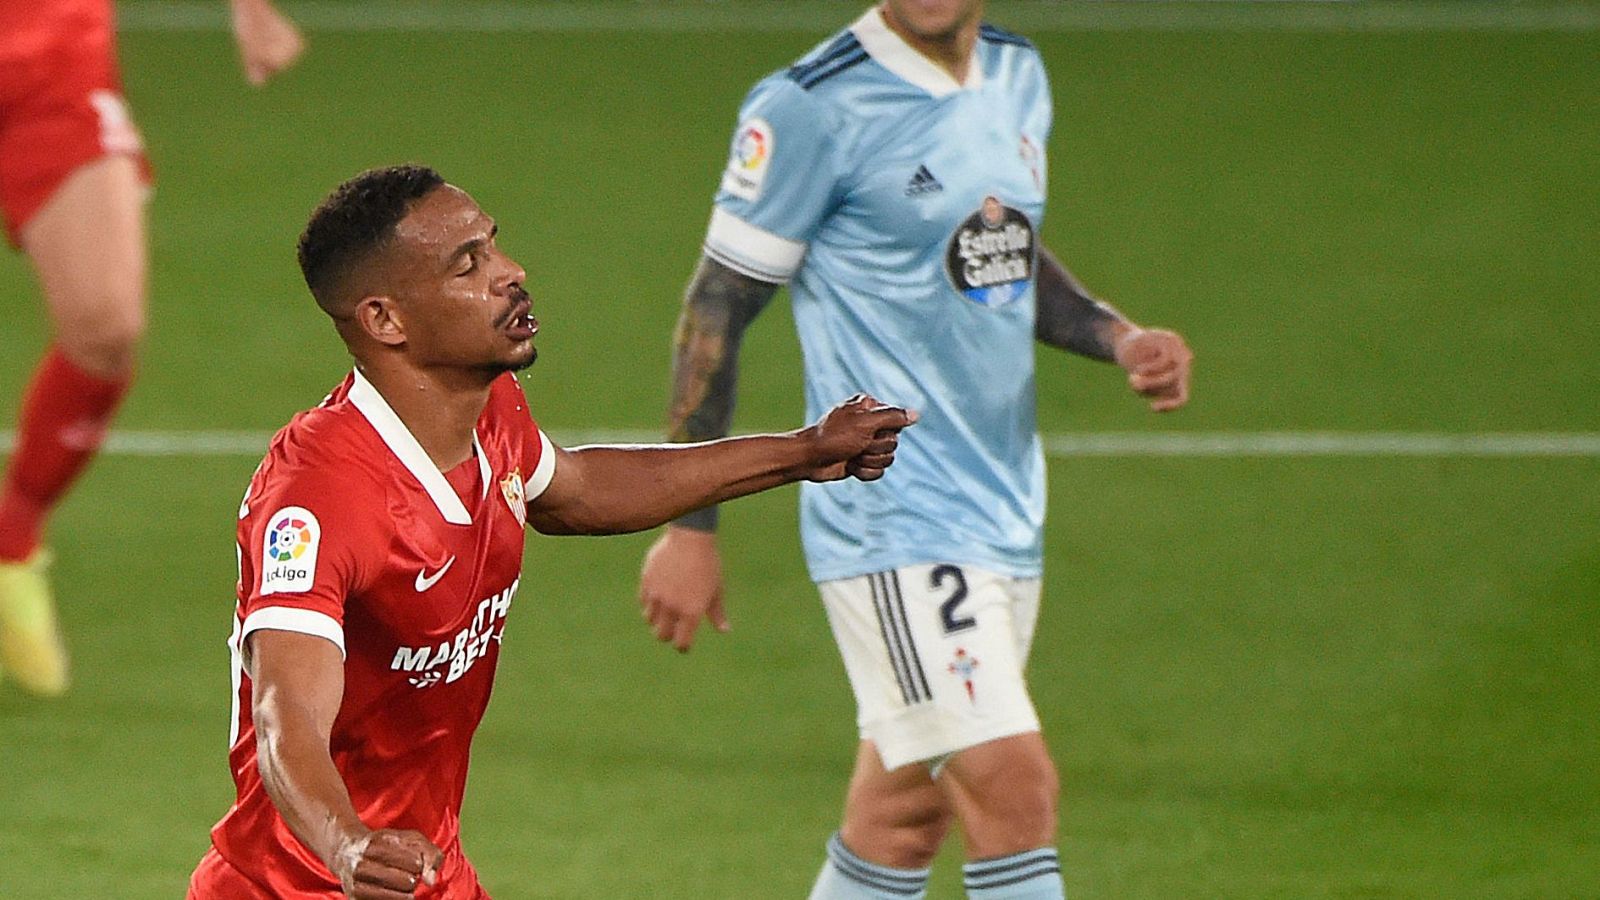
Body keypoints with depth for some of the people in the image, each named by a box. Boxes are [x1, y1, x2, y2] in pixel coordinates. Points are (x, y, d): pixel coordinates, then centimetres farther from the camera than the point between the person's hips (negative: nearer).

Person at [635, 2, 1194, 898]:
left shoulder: (1017, 75, 10)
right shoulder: (812, 108, -12)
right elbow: (719, 304, -7)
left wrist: (1119, 337, 5)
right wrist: (690, 528, -8)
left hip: (1007, 513, 7)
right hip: (892, 518, -7)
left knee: (903, 813, 12)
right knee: (1017, 786, -16)